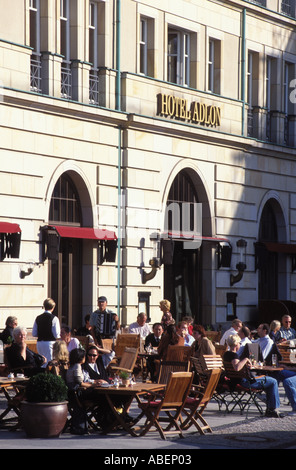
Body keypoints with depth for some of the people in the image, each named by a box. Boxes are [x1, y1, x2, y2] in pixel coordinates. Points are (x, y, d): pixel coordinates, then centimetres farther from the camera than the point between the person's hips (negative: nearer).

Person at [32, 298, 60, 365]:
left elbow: (34, 334, 7)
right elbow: (56, 335, -12)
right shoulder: (54, 318, -10)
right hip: (50, 343, -5)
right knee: (49, 362, -4)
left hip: (39, 343, 5)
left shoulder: (38, 318, 4)